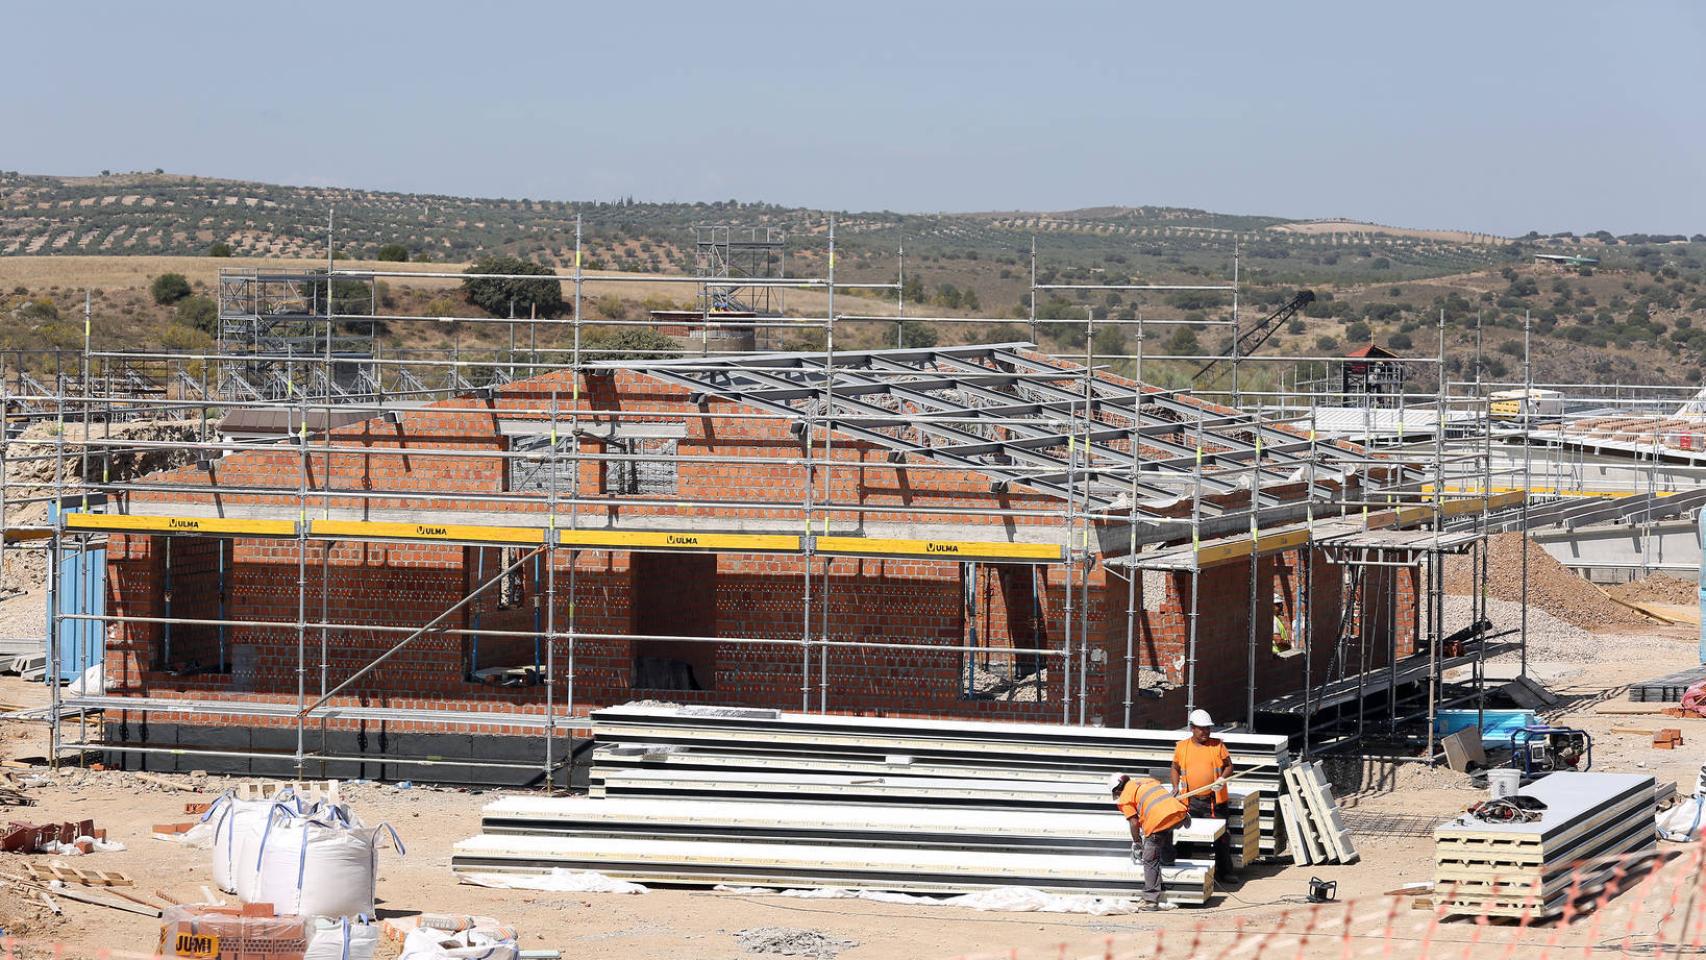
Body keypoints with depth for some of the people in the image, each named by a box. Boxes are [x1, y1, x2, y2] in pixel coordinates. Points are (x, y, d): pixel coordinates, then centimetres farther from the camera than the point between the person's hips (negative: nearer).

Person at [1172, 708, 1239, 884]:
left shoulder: (1217, 745, 1)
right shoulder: (1182, 747, 6)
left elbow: (1229, 767, 5)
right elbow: (1175, 768, 18)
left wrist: (1222, 778, -15)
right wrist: (1175, 787, 2)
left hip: (1214, 800, -2)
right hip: (1191, 801, 2)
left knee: (1221, 836, -1)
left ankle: (1226, 871, 7)